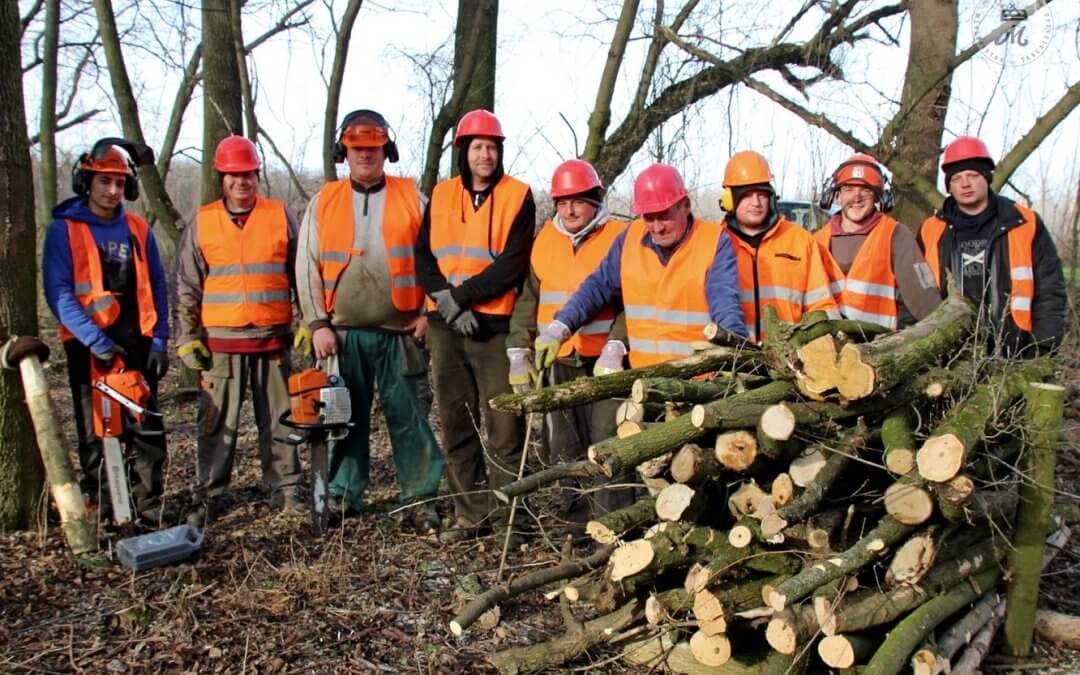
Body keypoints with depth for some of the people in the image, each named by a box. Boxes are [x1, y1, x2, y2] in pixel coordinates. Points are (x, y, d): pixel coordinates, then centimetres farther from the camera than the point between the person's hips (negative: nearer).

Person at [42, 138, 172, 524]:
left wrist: (159, 341, 1)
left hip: (137, 341, 3)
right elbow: (59, 293, -9)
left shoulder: (138, 229, 10)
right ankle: (97, 503, 14)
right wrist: (95, 340, -18)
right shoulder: (64, 229, -1)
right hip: (90, 346, -3)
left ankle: (149, 501, 10)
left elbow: (156, 287, 10)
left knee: (148, 426, 3)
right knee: (95, 429, 5)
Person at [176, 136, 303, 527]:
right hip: (220, 342, 0)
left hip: (273, 338, 0)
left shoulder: (280, 217, 6)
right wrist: (187, 337, 4)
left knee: (278, 420, 7)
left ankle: (285, 489, 17)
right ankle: (208, 497, 12)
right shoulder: (202, 223, 7)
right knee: (216, 424, 3)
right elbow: (186, 286, 9)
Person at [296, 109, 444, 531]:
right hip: (342, 333, 2)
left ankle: (419, 499, 8)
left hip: (399, 332, -1)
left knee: (408, 416, 1)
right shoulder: (323, 202, 9)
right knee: (346, 416, 8)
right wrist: (318, 325, -2)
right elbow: (308, 267, 6)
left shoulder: (412, 198, 6)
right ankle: (343, 495, 20)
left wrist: (428, 312, -4)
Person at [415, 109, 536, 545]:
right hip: (446, 326, 4)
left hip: (496, 326, -4)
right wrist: (446, 302, -11)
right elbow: (423, 256, 5)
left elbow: (513, 263, -10)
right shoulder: (441, 195, 12)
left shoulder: (517, 196, 0)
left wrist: (462, 294, -14)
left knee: (503, 426, -3)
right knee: (456, 425, 8)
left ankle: (505, 518, 8)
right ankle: (470, 515, 18)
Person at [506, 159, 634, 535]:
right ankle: (574, 519, 24)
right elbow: (527, 301, 14)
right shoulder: (544, 242, 11)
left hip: (605, 360, -5)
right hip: (558, 362, 5)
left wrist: (615, 347, -19)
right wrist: (519, 353, 10)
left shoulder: (620, 238, -3)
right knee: (565, 446, 12)